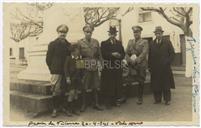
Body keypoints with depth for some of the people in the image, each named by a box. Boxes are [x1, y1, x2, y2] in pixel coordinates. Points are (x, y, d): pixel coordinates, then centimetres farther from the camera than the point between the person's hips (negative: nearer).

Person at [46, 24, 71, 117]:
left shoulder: (68, 45, 13)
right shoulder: (52, 44, 4)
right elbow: (48, 58, 4)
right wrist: (52, 69, 0)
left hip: (66, 71, 3)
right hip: (56, 71, -3)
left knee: (64, 90, 5)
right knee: (56, 91, -5)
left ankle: (64, 107, 18)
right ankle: (55, 109, 5)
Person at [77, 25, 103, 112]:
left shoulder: (96, 42, 9)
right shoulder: (80, 42, 0)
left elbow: (99, 55, 12)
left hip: (94, 68, 3)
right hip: (84, 67, -3)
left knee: (95, 86, 9)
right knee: (84, 87, 4)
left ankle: (96, 104, 21)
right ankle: (83, 104, 17)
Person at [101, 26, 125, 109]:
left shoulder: (119, 43, 17)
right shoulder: (104, 43, 5)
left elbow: (123, 54, 9)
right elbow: (103, 55, -8)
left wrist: (119, 56, -12)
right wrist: (112, 54, -18)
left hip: (118, 68, 3)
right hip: (108, 68, -3)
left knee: (118, 85, 4)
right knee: (108, 86, -2)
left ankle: (117, 100, 16)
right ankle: (108, 102, 7)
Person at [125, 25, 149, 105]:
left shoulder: (144, 42, 3)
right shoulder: (130, 42, 16)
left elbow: (144, 53, -10)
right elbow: (126, 53, 8)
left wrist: (136, 60, -21)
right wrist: (130, 60, -11)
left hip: (141, 64, -2)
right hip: (132, 64, 2)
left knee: (141, 82, 3)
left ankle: (140, 98, 20)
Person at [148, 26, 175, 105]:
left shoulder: (167, 42, 5)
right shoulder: (152, 44, 11)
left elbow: (172, 53, 2)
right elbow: (150, 56, 9)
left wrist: (167, 63, -8)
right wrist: (150, 66, 0)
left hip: (165, 68, -2)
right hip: (155, 68, 2)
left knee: (166, 84, 4)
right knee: (156, 85, 4)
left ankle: (167, 99, 13)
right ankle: (157, 99, 13)